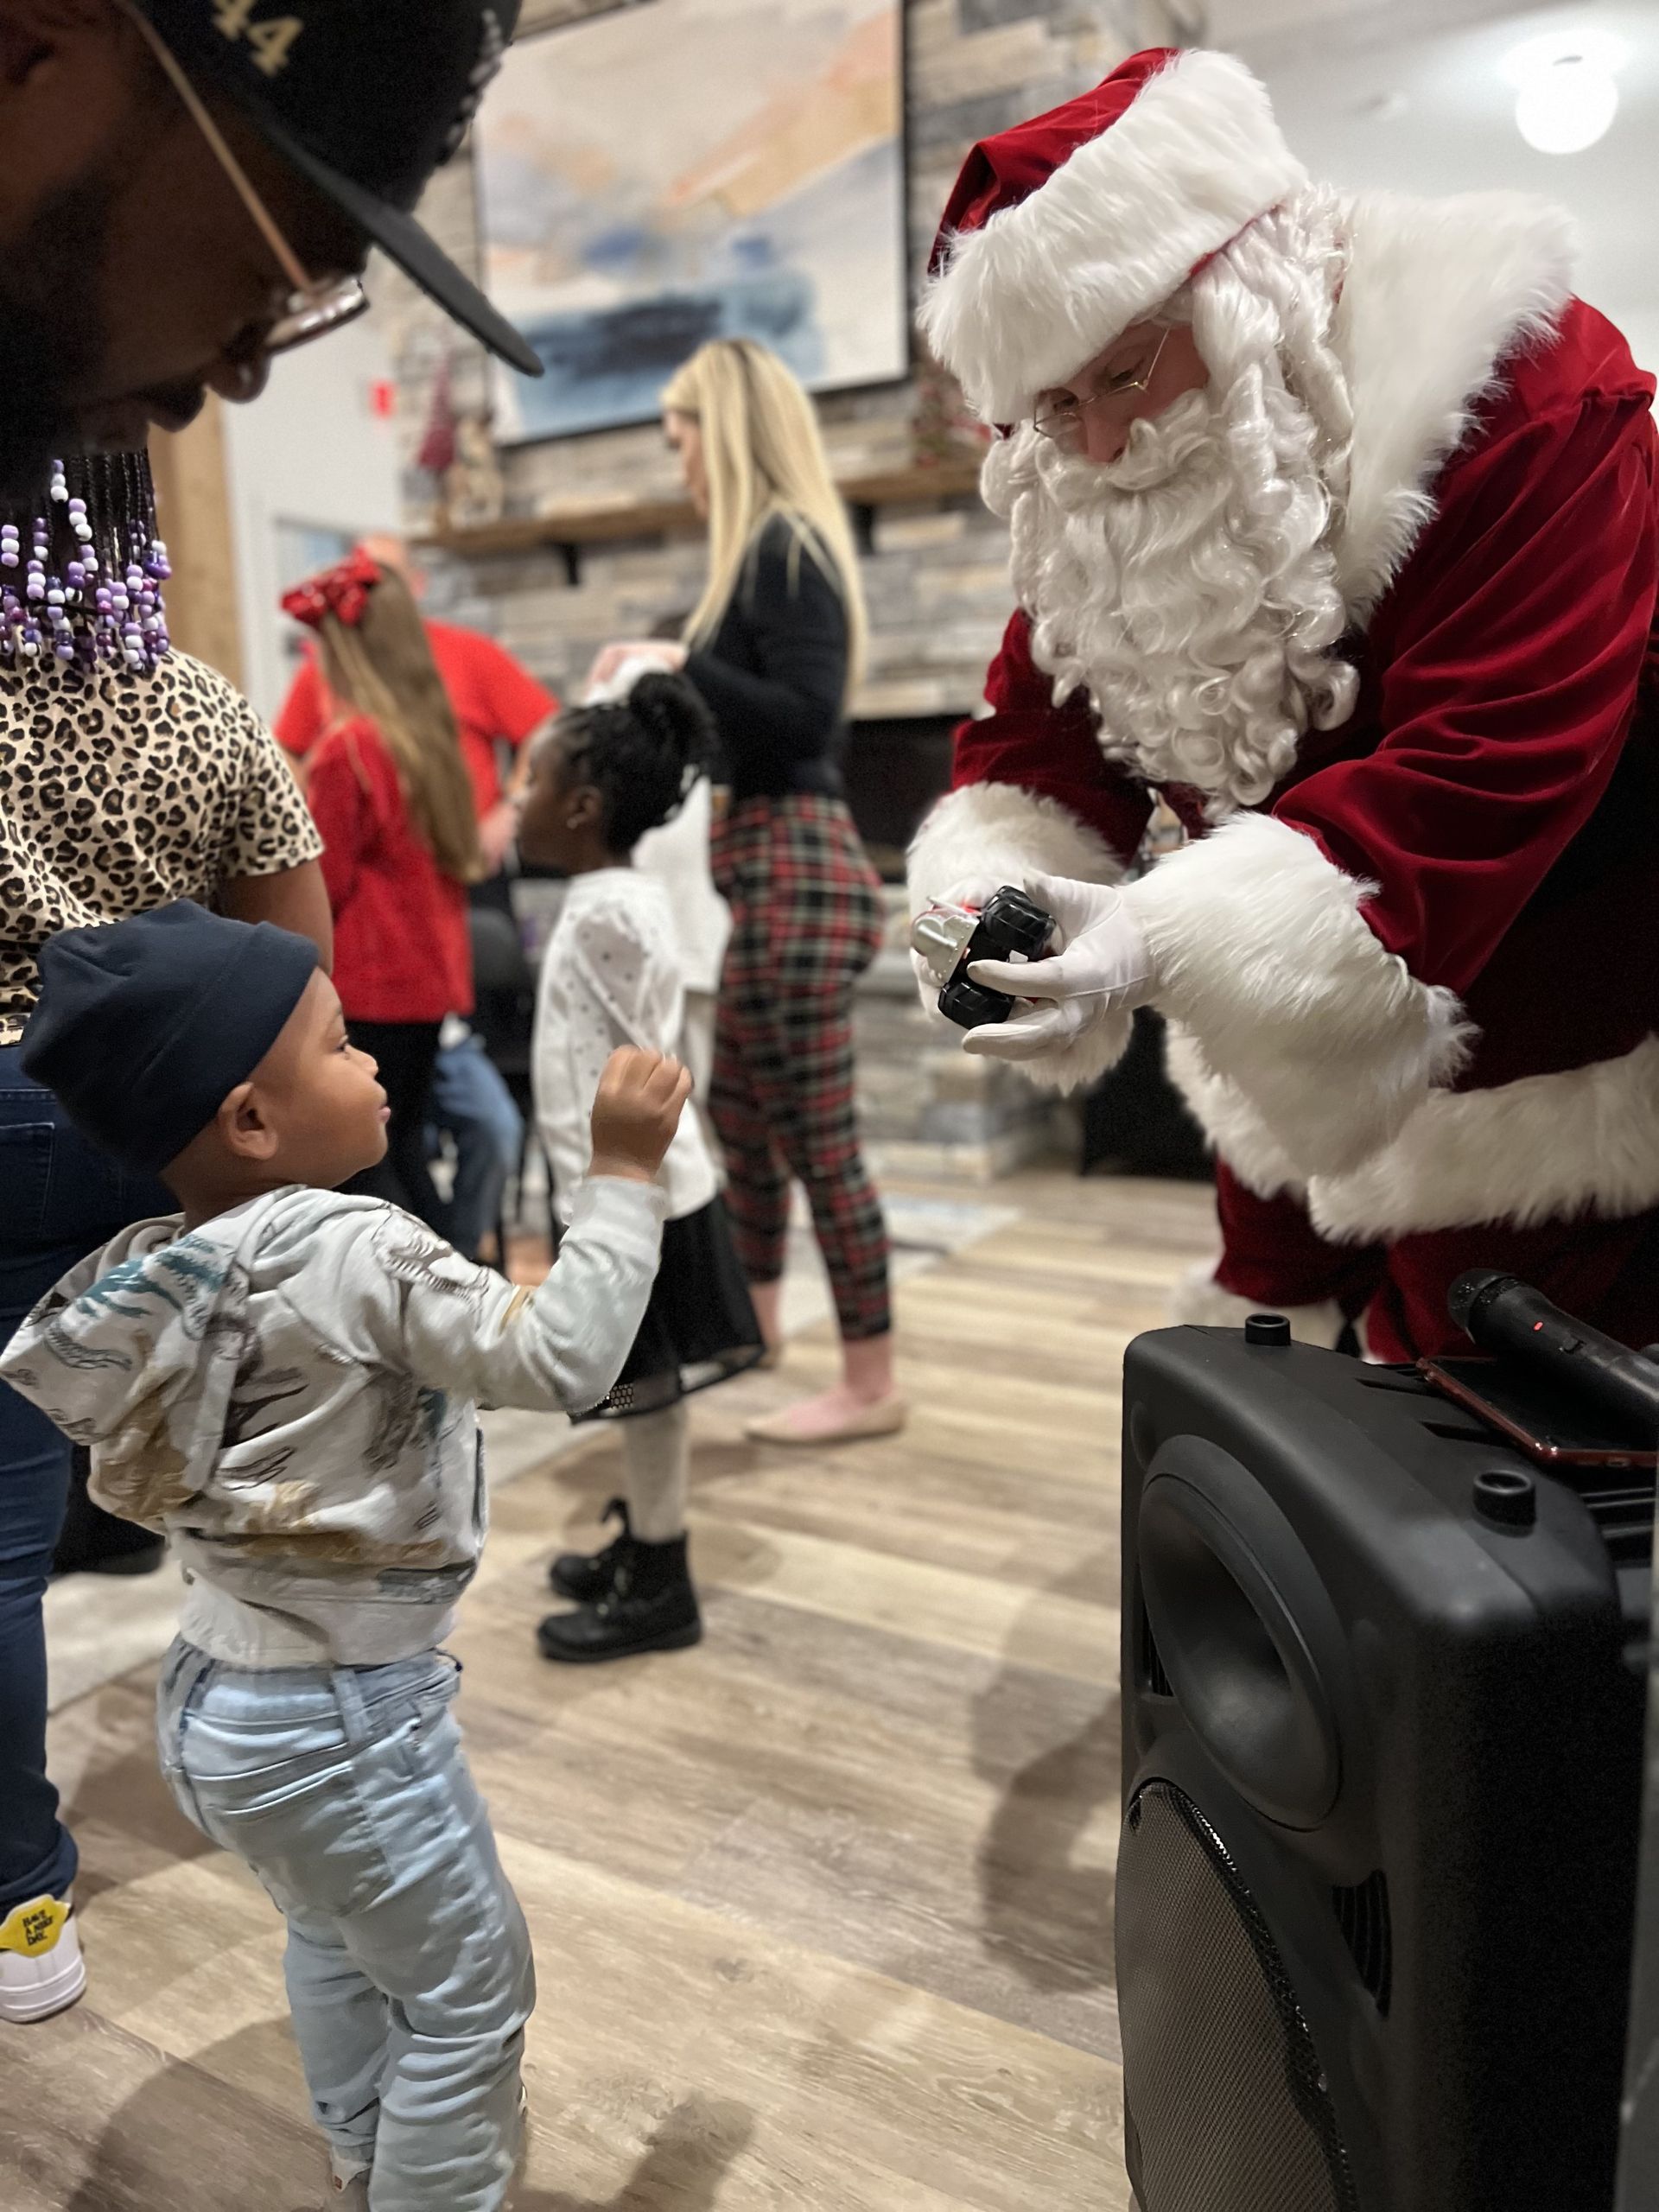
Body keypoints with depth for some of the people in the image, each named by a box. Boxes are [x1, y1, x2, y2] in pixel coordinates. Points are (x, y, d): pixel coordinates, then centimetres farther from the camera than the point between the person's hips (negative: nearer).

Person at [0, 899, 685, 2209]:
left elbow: (144, 1477, 7)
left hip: (219, 1699, 9)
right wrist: (624, 1173, -24)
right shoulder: (357, 1257, -28)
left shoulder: (158, 1273, -3)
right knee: (472, 1991, 14)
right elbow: (561, 1364, -29)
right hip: (342, 1720, -9)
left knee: (335, 1932, 33)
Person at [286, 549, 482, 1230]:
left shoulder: (347, 748, -14)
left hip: (368, 982, -7)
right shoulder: (432, 733, 7)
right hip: (432, 972, 8)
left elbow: (323, 884, -10)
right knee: (403, 1146, 15)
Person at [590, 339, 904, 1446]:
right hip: (764, 863, 10)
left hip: (791, 866, -10)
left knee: (818, 1136, -4)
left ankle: (872, 1385, 7)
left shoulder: (784, 547, -11)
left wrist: (680, 663, -14)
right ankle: (756, 1318, 36)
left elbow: (808, 714, -20)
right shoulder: (774, 550, 17)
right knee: (745, 1119, 19)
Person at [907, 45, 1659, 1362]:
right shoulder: (1095, 501, 1)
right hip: (1307, 1100, 6)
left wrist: (1167, 940, -40)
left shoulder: (1517, 394, -20)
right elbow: (1042, 737, 1)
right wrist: (987, 888, -23)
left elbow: (1491, 757, -30)